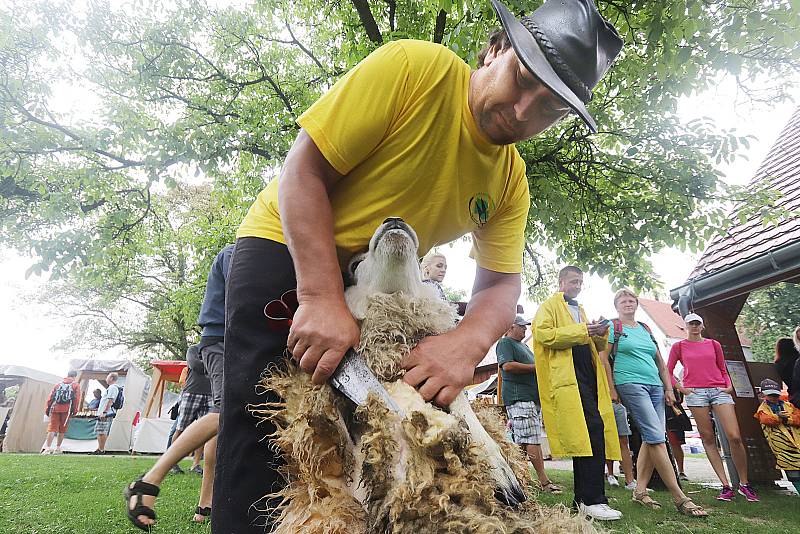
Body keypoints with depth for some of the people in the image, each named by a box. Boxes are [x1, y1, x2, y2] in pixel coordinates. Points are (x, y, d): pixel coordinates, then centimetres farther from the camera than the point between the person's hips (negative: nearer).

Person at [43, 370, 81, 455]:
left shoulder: (58, 384, 20)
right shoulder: (76, 385, 10)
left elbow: (50, 397, 13)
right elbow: (76, 398, 0)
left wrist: (47, 409, 14)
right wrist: (75, 410, 1)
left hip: (55, 408, 2)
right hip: (66, 409, -2)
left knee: (52, 428, -2)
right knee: (62, 430, 7)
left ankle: (48, 448, -14)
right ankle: (57, 448, 9)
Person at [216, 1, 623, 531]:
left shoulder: (511, 180, -2)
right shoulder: (415, 66, -19)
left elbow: (500, 284, -8)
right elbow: (303, 168, -23)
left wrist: (466, 343, -32)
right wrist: (322, 298, -33)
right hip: (286, 249, -4)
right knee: (263, 441, -13)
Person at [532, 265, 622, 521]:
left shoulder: (580, 311, 30)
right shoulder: (549, 306, 8)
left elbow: (596, 347, 32)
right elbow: (543, 334, -11)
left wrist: (600, 334, 9)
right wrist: (581, 331, -13)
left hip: (588, 375, 8)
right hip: (567, 376, -8)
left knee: (583, 437, 6)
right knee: (593, 429, -20)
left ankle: (582, 499, 13)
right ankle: (594, 499, -17)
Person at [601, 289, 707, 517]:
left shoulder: (646, 329, 21)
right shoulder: (613, 327, 4)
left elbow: (660, 362, 22)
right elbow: (604, 359, -3)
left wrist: (668, 388, 13)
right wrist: (612, 389, -9)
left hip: (655, 387, 7)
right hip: (630, 385, -7)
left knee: (650, 440, 3)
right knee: (657, 438, -13)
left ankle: (640, 491, 12)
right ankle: (680, 498, -9)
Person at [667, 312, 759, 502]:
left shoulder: (714, 344, 17)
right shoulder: (679, 346, 10)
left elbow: (723, 370, 21)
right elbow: (668, 372, 11)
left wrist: (729, 385, 3)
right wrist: (680, 387, -2)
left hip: (719, 391, 2)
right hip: (695, 392, -1)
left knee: (735, 437, -8)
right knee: (708, 439, -2)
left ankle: (744, 484, 7)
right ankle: (726, 486, 3)